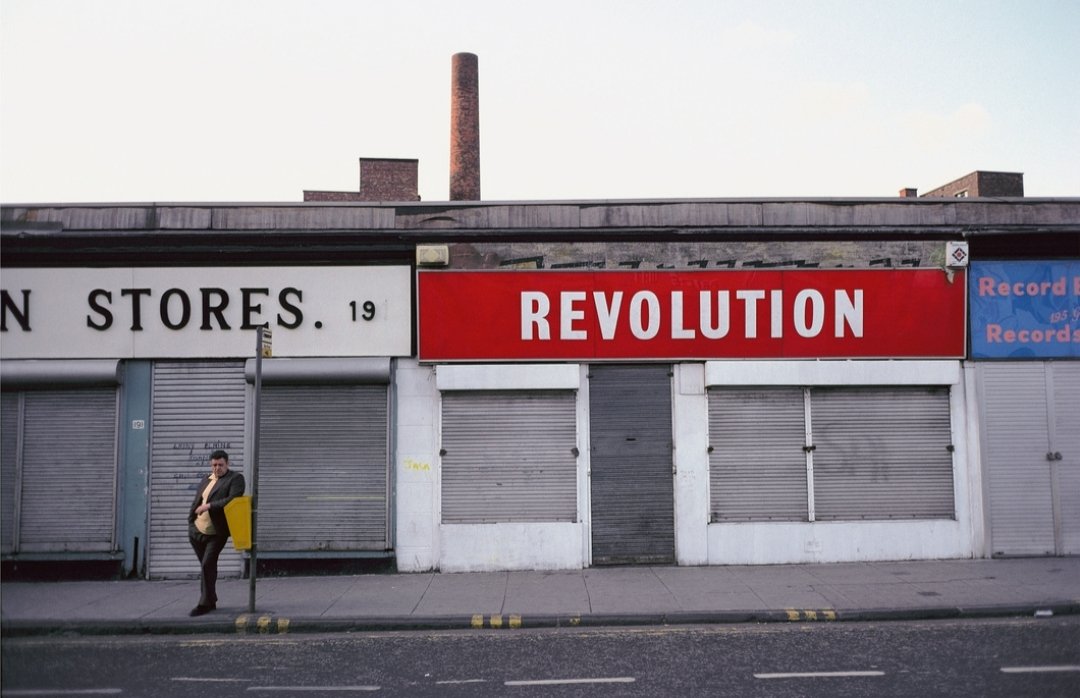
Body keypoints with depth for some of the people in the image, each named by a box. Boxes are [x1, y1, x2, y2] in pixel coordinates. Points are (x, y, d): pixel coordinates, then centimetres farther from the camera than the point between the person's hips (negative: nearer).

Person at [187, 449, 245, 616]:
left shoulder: (235, 478, -6)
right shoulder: (206, 479, 15)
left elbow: (232, 500, -19)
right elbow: (196, 501, 18)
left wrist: (209, 506, -20)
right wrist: (191, 521, 8)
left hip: (216, 533, -6)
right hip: (197, 530, 6)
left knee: (207, 565, -10)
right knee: (206, 566, 14)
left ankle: (205, 604, -2)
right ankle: (210, 600, 25)